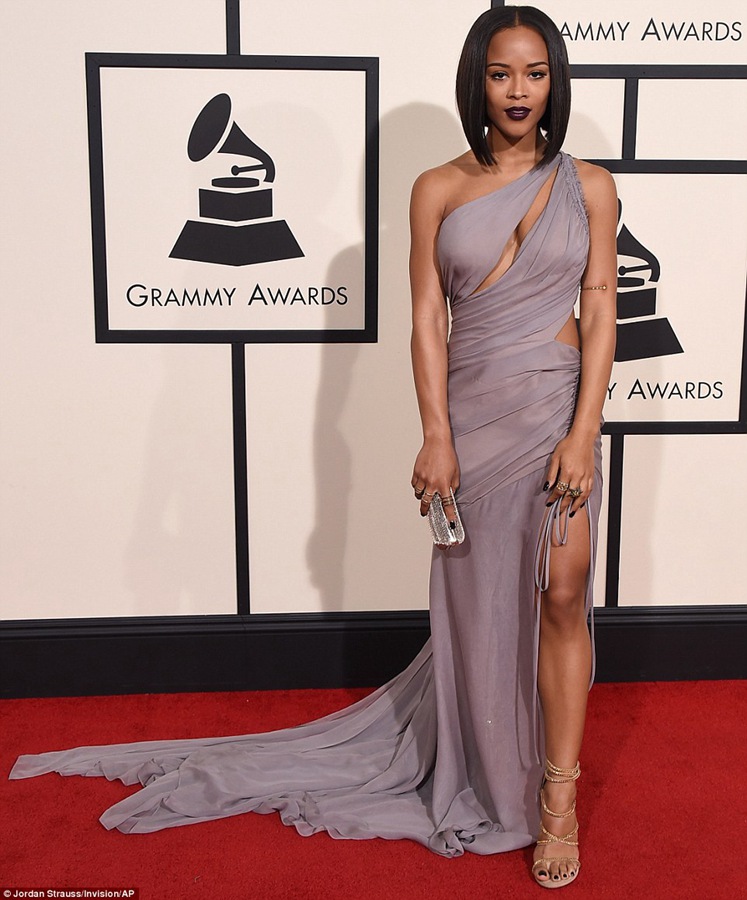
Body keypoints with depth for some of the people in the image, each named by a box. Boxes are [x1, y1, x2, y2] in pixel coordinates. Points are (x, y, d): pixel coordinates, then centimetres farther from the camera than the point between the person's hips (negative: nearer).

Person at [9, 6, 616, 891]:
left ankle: (557, 800, 15)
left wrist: (583, 433, -9)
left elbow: (599, 312, 0)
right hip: (472, 411, 0)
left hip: (555, 409, 0)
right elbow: (427, 317, -1)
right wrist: (436, 438, -8)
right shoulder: (438, 188, 2)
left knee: (560, 596, -2)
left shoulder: (586, 185, 4)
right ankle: (489, 781, 31)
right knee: (476, 597, 9)